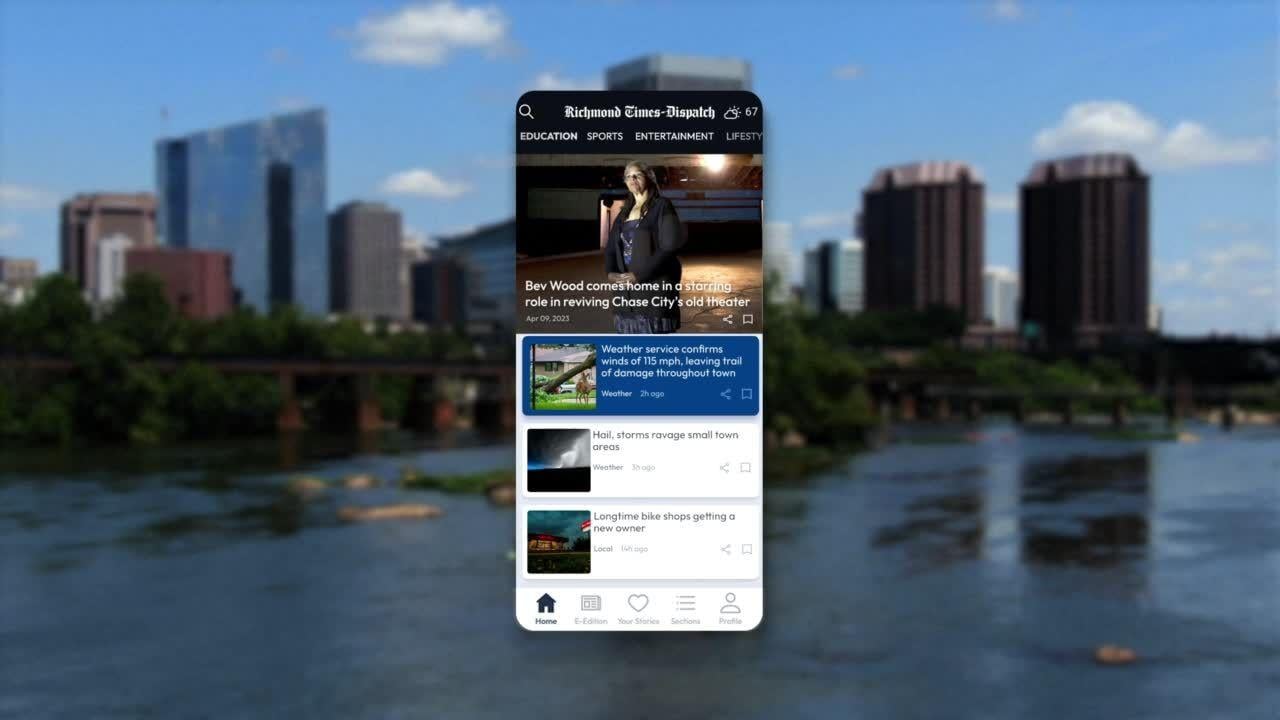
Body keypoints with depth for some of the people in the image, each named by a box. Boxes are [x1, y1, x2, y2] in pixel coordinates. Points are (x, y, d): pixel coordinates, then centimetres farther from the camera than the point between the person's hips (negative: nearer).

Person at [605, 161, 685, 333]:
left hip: (656, 286, -7)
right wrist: (611, 272, -6)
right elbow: (611, 247, 15)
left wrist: (639, 274, -18)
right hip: (628, 288, 7)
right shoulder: (624, 212, 18)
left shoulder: (662, 206, -3)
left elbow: (670, 246, -14)